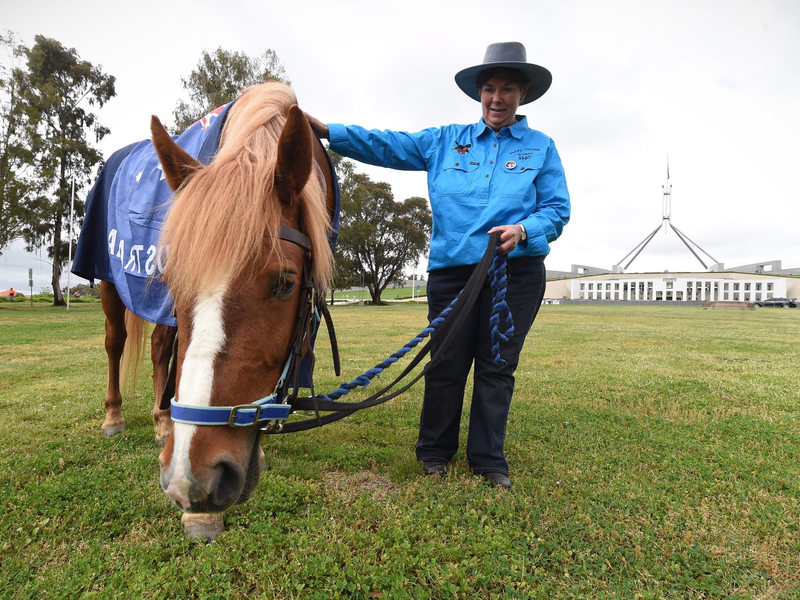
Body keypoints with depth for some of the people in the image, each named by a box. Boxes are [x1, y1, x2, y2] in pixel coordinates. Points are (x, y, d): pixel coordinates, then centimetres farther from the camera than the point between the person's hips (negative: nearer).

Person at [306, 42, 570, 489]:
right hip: (452, 270, 1)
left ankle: (489, 459, 20)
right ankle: (435, 451, 23)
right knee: (447, 364, 6)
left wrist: (524, 230, -18)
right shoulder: (446, 141, 12)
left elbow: (558, 209, 4)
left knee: (497, 367, 5)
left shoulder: (541, 147, 9)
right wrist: (324, 129, -4)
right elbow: (386, 146, 6)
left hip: (516, 272, 0)